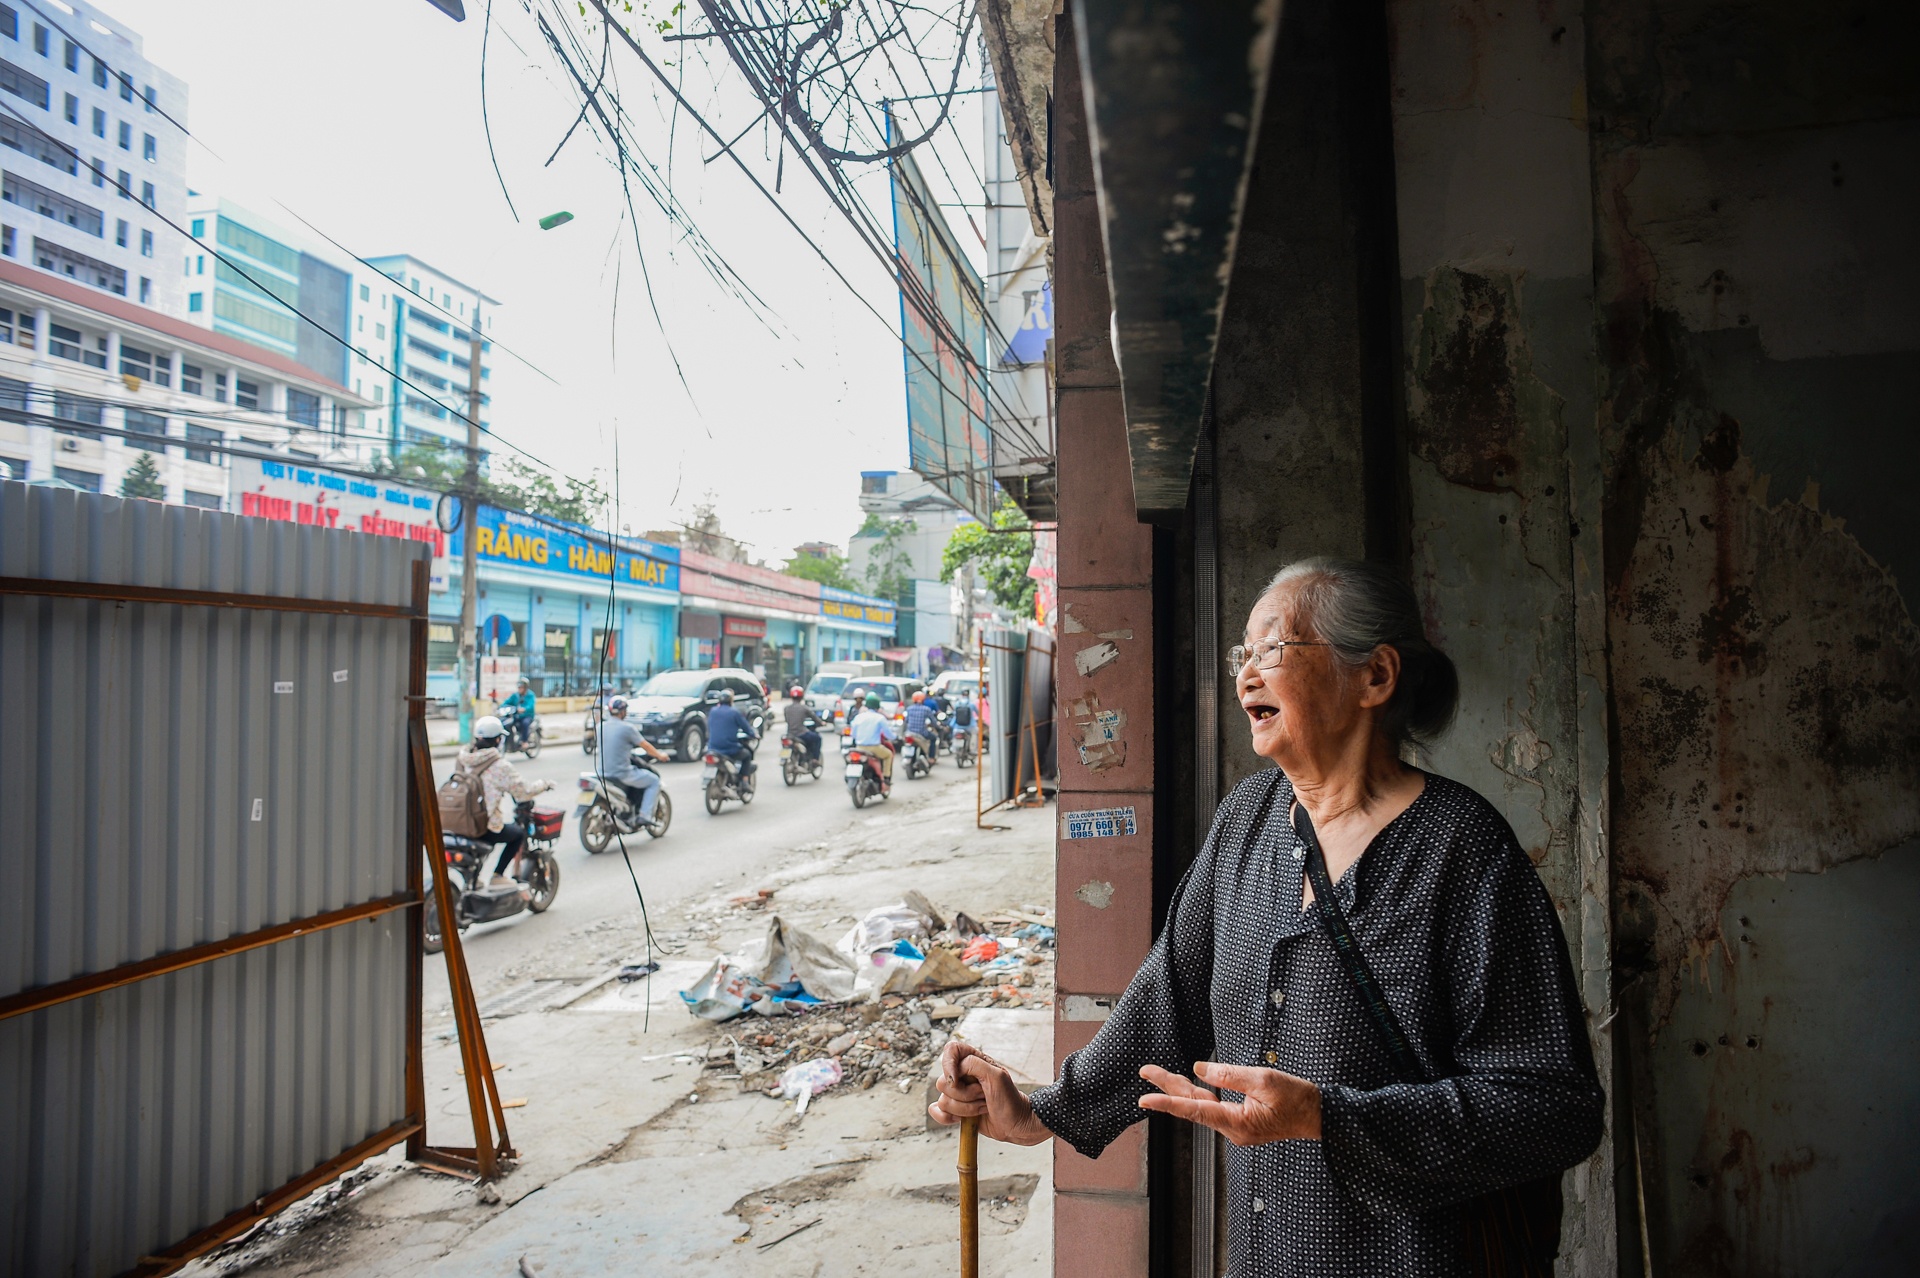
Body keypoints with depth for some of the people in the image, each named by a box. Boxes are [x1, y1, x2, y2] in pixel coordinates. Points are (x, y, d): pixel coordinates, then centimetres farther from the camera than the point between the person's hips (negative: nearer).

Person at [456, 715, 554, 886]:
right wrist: (544, 785, 7)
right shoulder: (499, 766, -15)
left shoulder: (462, 759, 4)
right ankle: (497, 876, 12)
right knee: (519, 833, 19)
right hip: (485, 829, -6)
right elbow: (522, 792, -11)